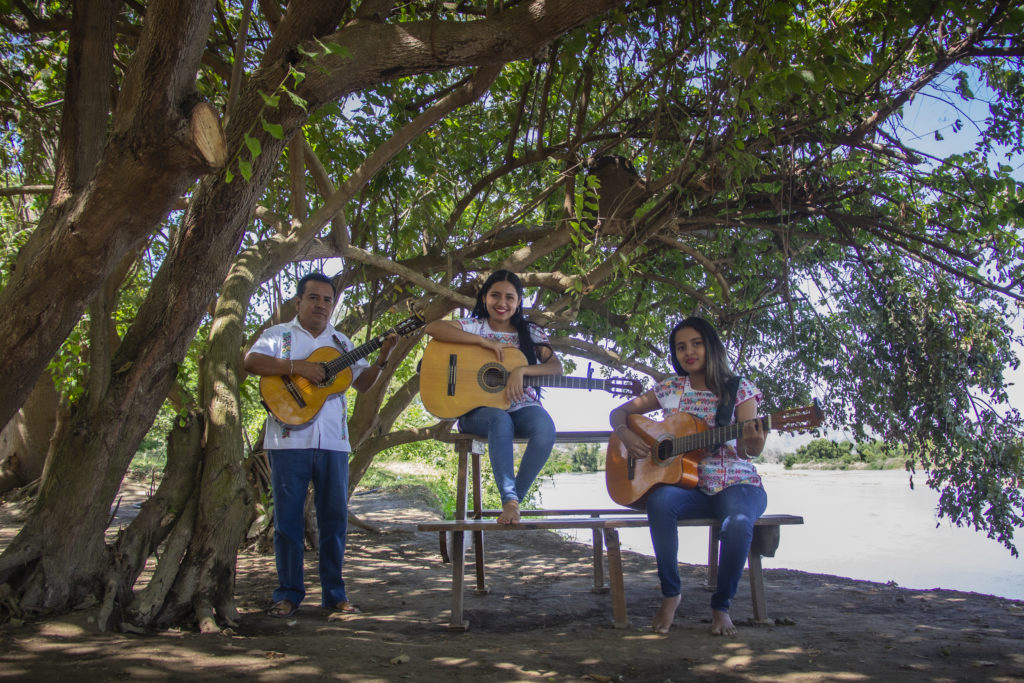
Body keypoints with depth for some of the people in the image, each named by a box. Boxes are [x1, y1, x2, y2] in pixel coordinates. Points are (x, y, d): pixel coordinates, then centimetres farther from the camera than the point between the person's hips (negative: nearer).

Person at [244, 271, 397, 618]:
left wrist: (381, 358, -1)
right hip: (289, 441, -3)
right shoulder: (279, 335, 6)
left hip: (333, 443, 3)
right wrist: (297, 366, -20)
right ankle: (289, 593, 13)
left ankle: (334, 592, 16)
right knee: (288, 518, 2)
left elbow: (362, 383, 15)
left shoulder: (341, 342, 18)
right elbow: (250, 362, -12)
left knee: (335, 518, 6)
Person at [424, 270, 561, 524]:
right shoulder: (473, 326, 6)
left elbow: (556, 367, -2)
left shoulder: (530, 332, 12)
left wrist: (521, 370, -21)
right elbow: (432, 327, -14)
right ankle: (509, 500, -34)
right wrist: (485, 341, -18)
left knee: (545, 427, -32)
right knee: (500, 420, -38)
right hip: (479, 408, -2)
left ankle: (516, 497, -19)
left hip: (521, 406, 2)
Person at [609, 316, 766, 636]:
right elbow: (618, 412, 14)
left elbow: (748, 450, -9)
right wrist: (625, 434, -7)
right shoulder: (671, 389, 8)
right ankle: (670, 594, -14)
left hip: (736, 484, -1)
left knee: (738, 522, -35)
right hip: (688, 486, 2)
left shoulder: (739, 390, 1)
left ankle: (721, 606, -8)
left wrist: (752, 443, -33)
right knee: (660, 500, -33)